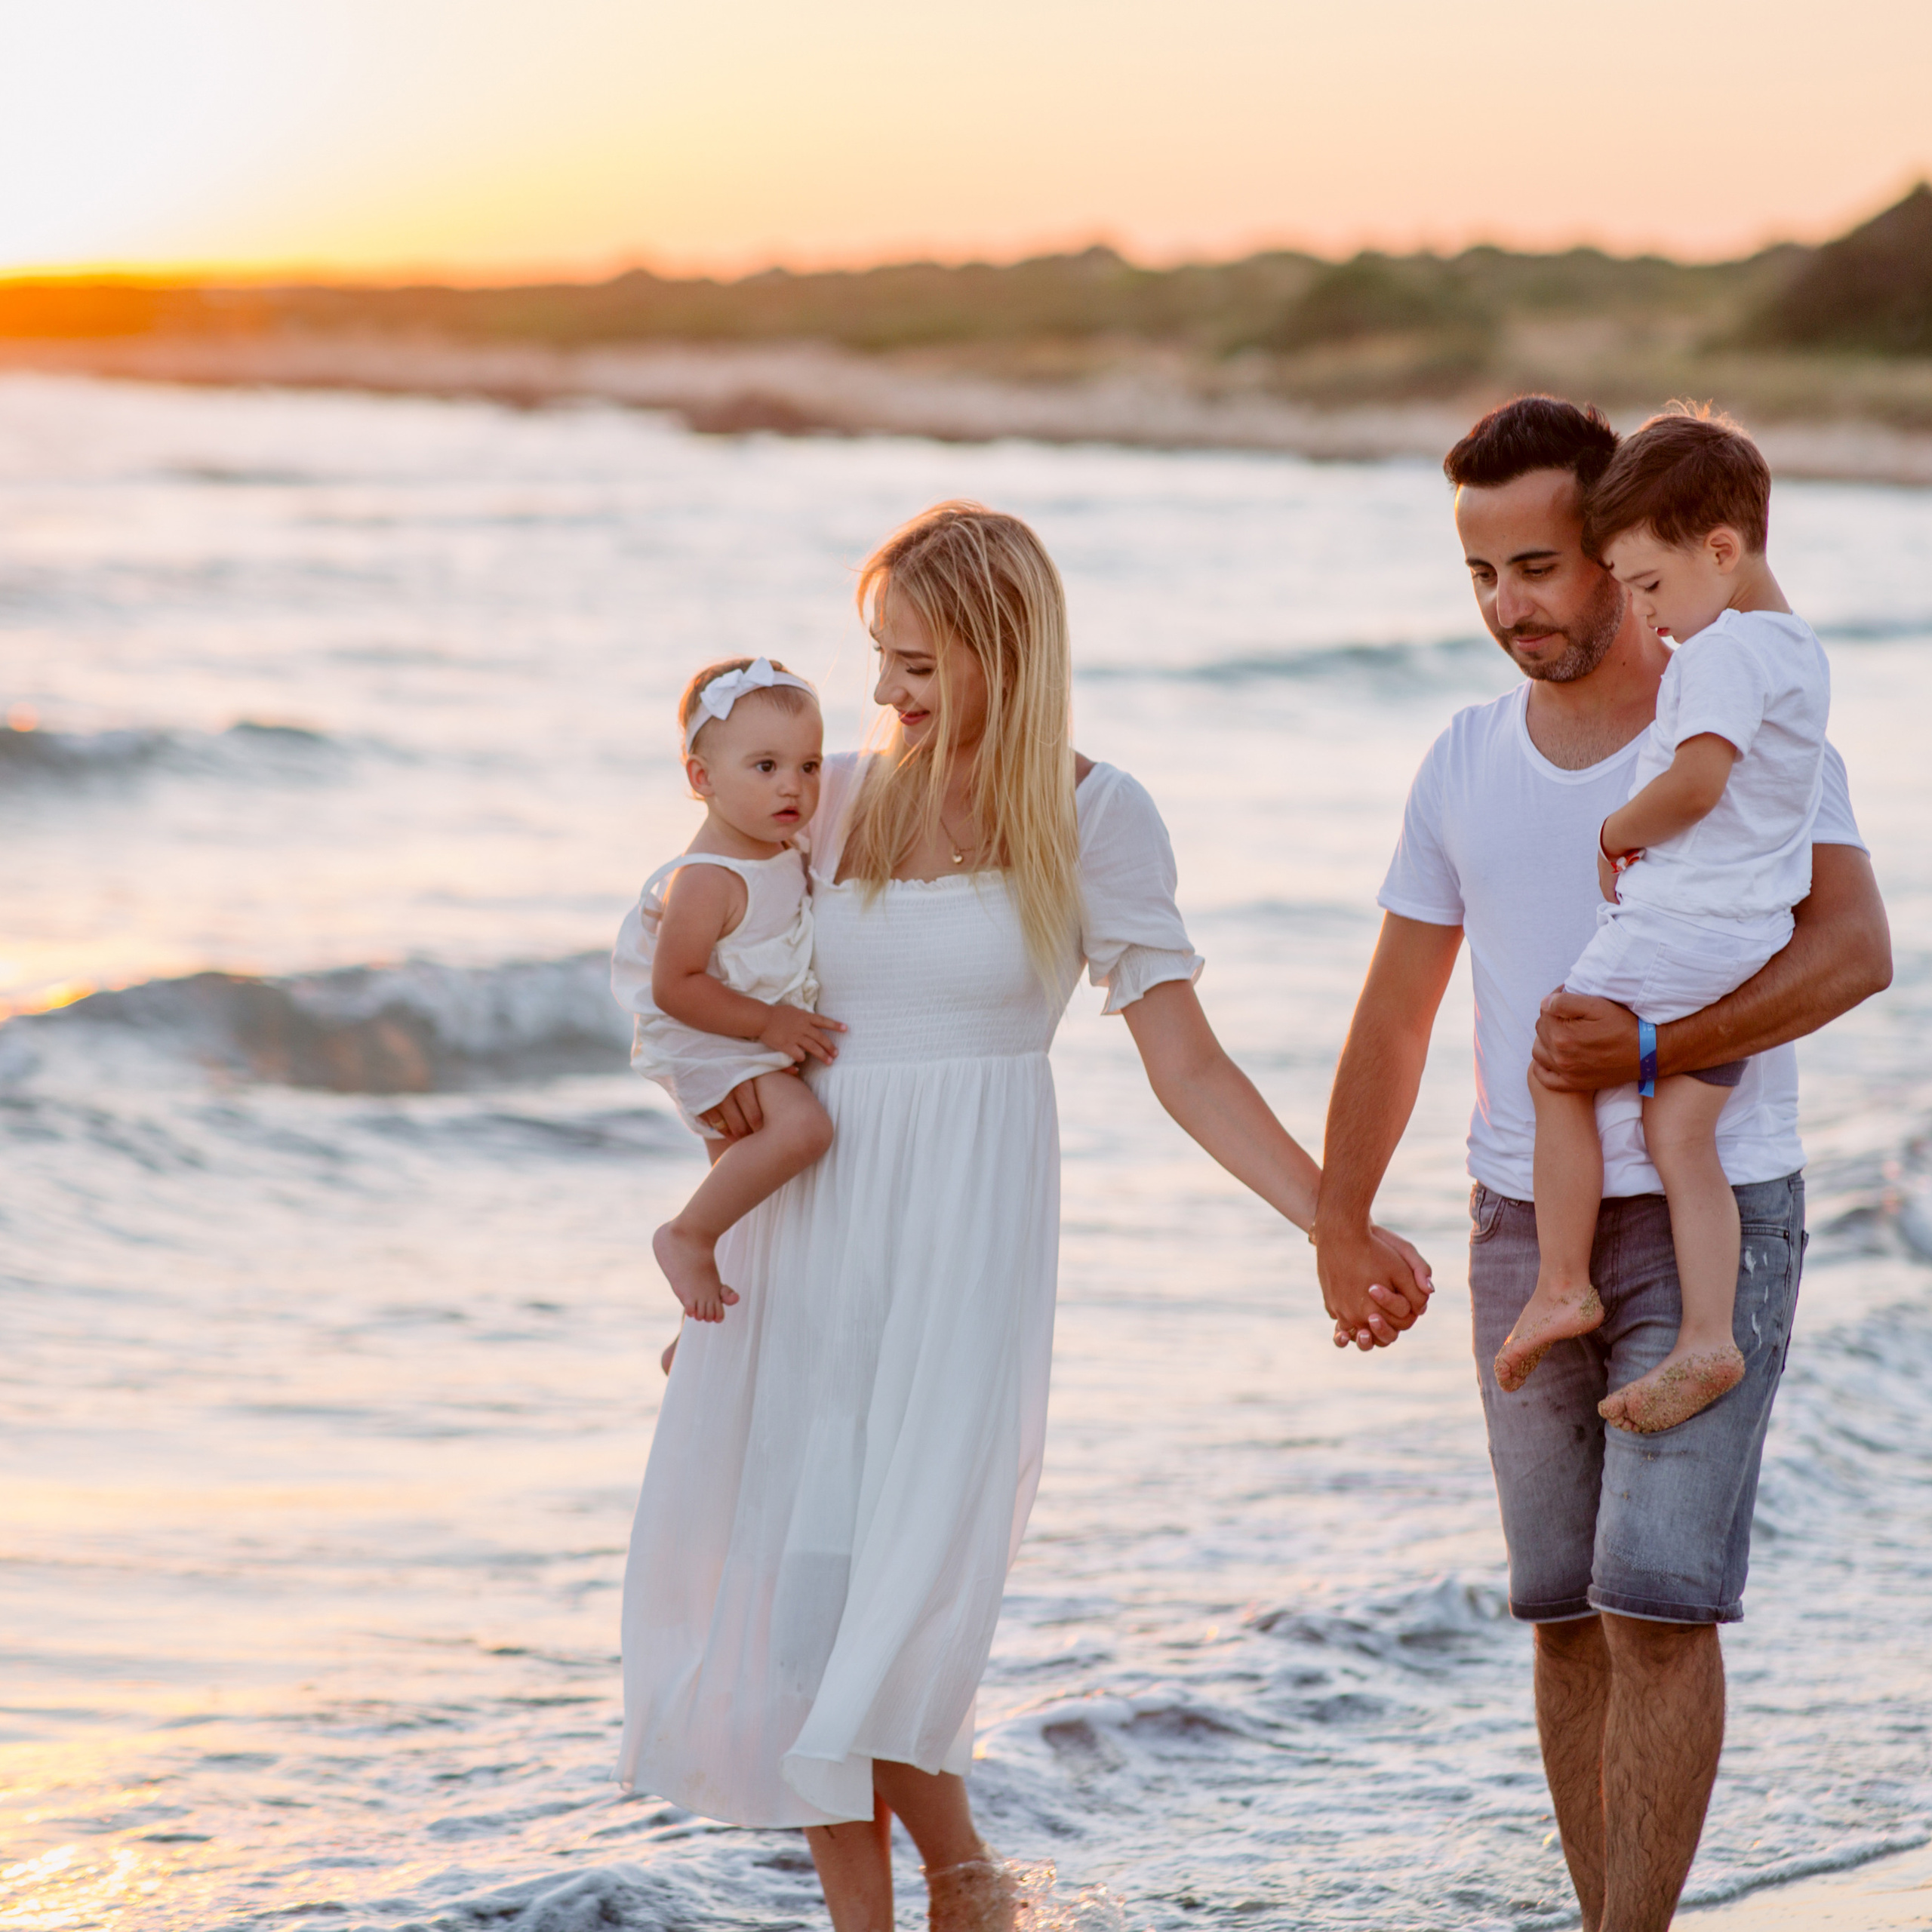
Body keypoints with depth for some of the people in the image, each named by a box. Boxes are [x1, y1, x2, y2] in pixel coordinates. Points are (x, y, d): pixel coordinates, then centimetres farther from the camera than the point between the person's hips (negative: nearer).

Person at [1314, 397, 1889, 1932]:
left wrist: (1649, 1049, -26)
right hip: (1526, 1230, 5)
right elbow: (1396, 1014, 16)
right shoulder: (1466, 763, 9)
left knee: (1662, 1604, -12)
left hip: (1710, 1224, -5)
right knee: (1567, 1617, 8)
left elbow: (1855, 946, -17)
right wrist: (1338, 1225, 14)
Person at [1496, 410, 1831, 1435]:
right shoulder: (1801, 652, 15)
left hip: (1675, 922, -9)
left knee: (1560, 1078, 7)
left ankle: (1562, 1284, 11)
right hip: (1750, 939, 9)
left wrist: (1617, 833, -10)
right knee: (1682, 1132, 6)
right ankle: (1707, 1339, -1)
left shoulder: (1723, 652, -16)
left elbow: (1696, 782, -27)